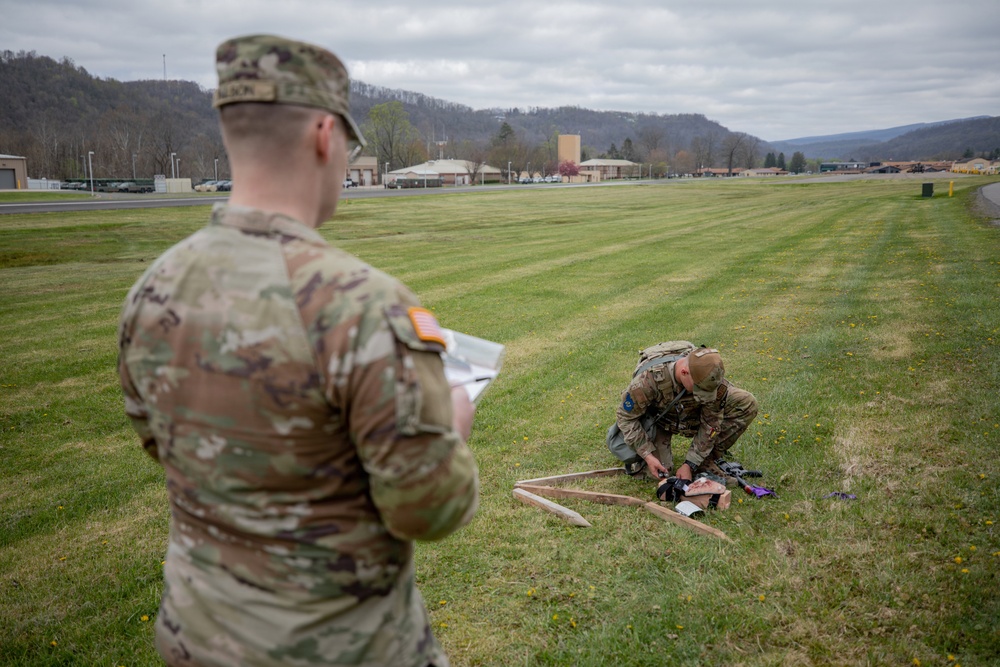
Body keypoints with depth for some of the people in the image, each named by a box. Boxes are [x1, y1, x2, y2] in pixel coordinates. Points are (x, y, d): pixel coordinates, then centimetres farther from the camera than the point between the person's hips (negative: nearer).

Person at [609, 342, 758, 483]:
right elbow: (625, 416, -24)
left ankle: (707, 462, -7)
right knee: (659, 473, -23)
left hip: (691, 415, 3)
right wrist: (648, 456, -27)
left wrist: (690, 464, -20)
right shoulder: (649, 379, -39)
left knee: (747, 403, -18)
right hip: (656, 418, -3)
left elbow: (711, 424, -18)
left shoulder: (712, 377, -30)